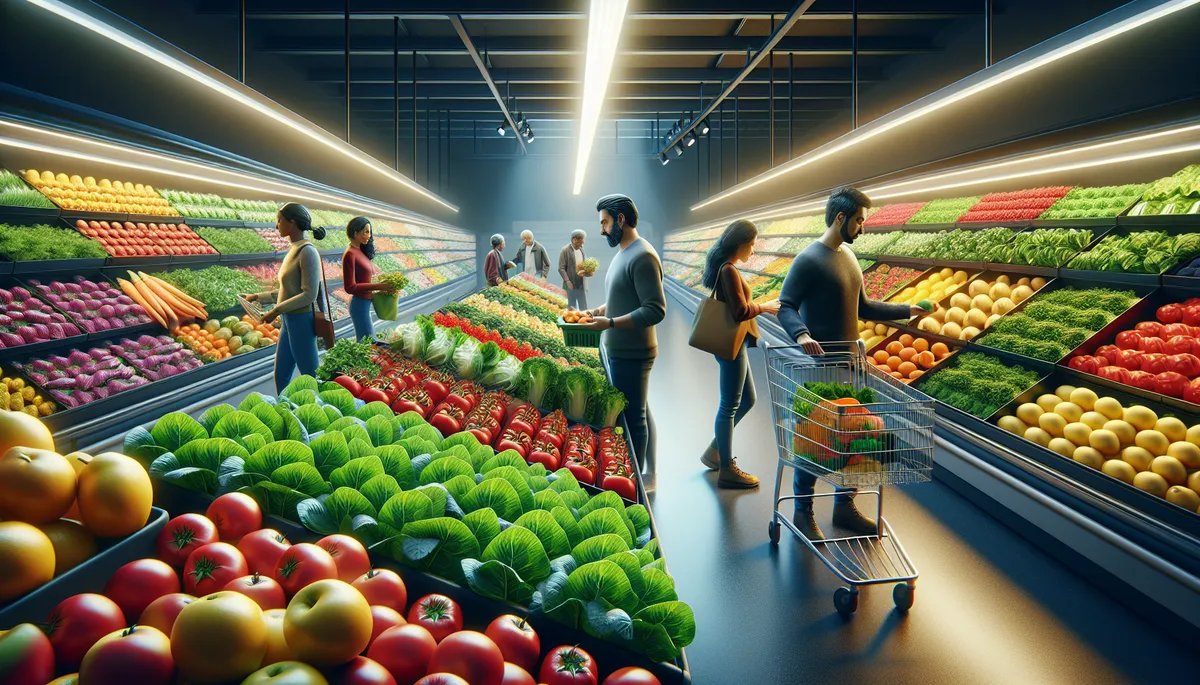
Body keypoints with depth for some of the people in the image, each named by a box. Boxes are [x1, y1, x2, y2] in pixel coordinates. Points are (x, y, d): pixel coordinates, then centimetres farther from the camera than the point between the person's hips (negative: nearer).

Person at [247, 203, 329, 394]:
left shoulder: (307, 251, -16)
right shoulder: (294, 250, 11)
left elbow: (309, 294, -21)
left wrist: (277, 310, -21)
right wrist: (258, 297, 19)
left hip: (301, 322, -9)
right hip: (289, 321, 9)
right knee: (281, 376, 14)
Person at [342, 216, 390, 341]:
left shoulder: (360, 251, 8)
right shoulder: (350, 254, -16)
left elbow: (362, 281, 11)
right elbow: (350, 287, -19)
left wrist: (380, 286, 1)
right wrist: (377, 286, -22)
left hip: (364, 303, 9)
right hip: (360, 304, -9)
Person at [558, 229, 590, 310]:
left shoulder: (582, 250, 12)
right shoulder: (565, 251, -6)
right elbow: (561, 268, -9)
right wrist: (567, 281, -18)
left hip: (582, 286, 5)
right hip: (571, 285, -5)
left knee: (584, 309, 5)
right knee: (572, 309, 3)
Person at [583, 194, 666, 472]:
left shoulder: (642, 256, -18)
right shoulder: (623, 253, 14)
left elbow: (655, 310, -24)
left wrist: (610, 323, -25)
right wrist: (599, 311, 10)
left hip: (632, 353, -10)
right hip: (620, 351, 10)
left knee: (633, 417, -2)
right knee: (639, 413, 17)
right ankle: (648, 472, 27)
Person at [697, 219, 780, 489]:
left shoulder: (723, 267, 12)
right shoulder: (729, 270, -19)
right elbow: (740, 312, -23)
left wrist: (760, 306, 11)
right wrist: (764, 307, -8)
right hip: (731, 345, -10)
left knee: (747, 400, 19)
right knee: (730, 405, -1)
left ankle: (714, 452, 29)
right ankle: (727, 470, 9)